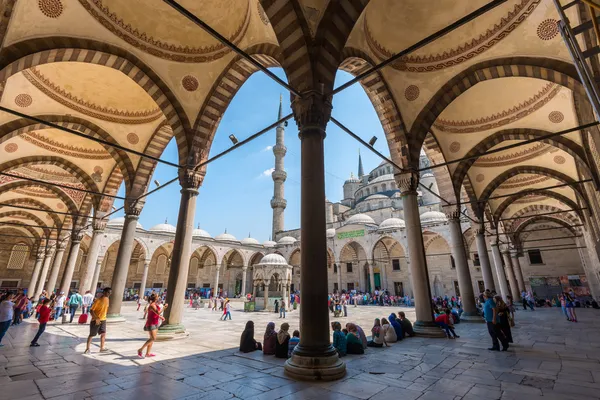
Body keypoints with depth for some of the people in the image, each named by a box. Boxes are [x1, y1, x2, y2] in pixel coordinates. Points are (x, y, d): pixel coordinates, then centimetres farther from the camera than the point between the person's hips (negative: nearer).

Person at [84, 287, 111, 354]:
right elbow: (91, 310, -20)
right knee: (91, 335, 8)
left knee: (103, 334, 8)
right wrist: (96, 318, -28)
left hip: (103, 320, 6)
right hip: (96, 320, -6)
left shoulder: (107, 299, 1)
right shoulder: (98, 300, -21)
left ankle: (102, 348, 18)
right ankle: (87, 349, 22)